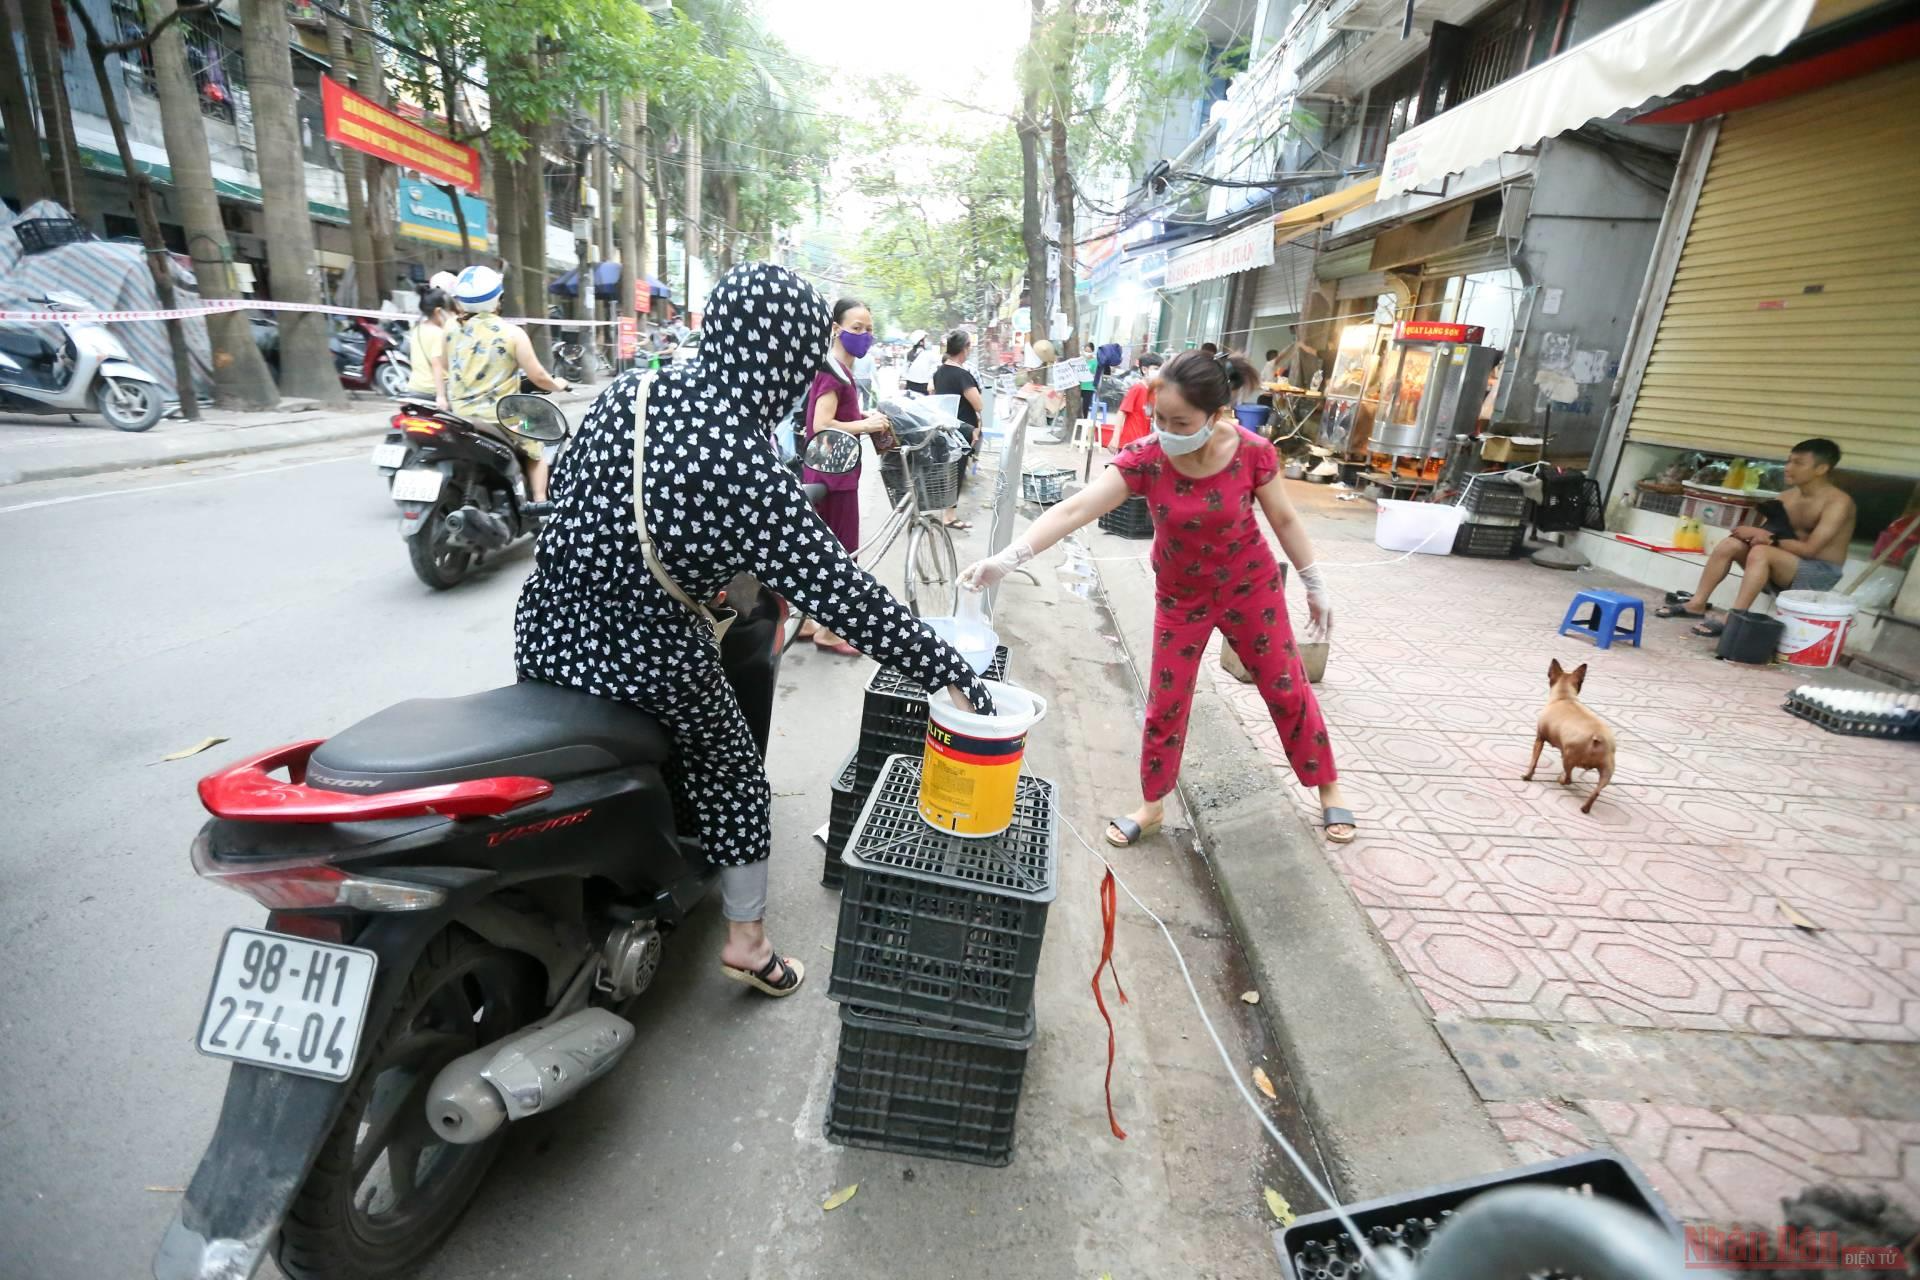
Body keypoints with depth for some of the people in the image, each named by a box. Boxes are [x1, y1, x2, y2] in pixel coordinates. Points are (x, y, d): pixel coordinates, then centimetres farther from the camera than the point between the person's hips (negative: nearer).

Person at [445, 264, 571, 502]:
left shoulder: (452, 331, 4)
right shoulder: (512, 333, -9)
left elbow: (447, 371, 13)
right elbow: (537, 377, -8)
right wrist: (558, 384, 12)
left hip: (459, 415, 4)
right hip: (498, 418, -4)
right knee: (535, 451, 20)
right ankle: (539, 502, 4)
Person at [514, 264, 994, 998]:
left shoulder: (627, 391, -5)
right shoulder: (747, 477, -25)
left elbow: (563, 484, 9)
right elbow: (841, 595, -26)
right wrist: (948, 674, -20)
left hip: (546, 635, 6)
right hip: (644, 665, -5)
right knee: (730, 773, 18)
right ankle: (747, 943, 30)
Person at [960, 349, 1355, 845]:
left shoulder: (1252, 452, -23)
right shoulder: (1144, 459, -25)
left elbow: (1284, 519, -7)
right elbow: (1072, 510, -34)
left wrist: (1315, 585, 1)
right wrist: (1007, 558, -46)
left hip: (1251, 587, 0)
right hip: (1181, 597, 1)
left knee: (1287, 690, 12)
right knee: (1165, 705, 6)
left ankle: (1328, 789, 35)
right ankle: (1152, 806, 27)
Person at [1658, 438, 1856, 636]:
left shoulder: (1838, 502, -14)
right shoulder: (1789, 496, 7)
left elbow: (1810, 549, -22)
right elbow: (1766, 528, 3)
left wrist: (1769, 539, -22)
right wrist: (1756, 533, -20)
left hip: (1821, 573, -7)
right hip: (1785, 566, 7)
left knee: (1761, 552, -32)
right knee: (1730, 544, -12)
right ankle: (1697, 604, -15)